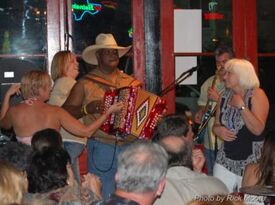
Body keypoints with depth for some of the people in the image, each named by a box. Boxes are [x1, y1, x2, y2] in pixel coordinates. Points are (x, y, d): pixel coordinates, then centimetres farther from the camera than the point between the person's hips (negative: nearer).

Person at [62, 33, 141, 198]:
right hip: (102, 149, -3)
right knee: (104, 198, 0)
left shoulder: (131, 82, 12)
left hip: (130, 147, 4)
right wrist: (87, 108, -15)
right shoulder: (86, 83, 1)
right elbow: (65, 112, 0)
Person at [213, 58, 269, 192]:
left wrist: (241, 106, -20)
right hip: (225, 160, 4)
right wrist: (218, 130, -7)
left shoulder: (257, 94, -8)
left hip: (251, 163, -4)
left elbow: (258, 129, -18)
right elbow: (216, 125, 16)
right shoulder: (224, 96, 7)